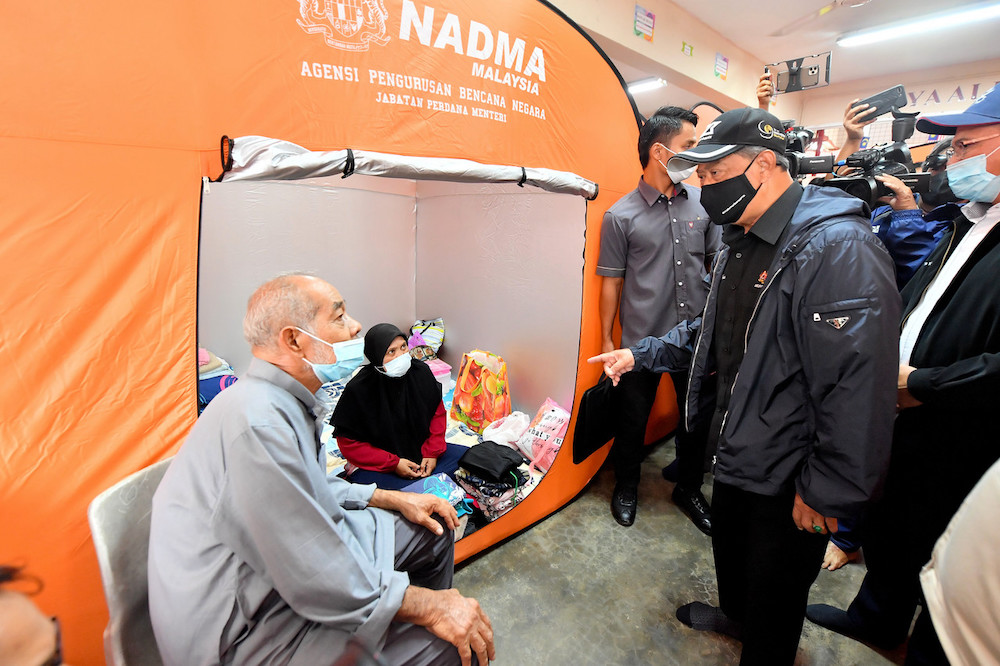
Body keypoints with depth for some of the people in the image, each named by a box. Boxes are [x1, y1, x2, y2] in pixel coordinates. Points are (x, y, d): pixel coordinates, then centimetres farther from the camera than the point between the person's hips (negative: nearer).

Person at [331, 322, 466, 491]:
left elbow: (438, 412, 4)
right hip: (381, 464, -4)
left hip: (423, 451, 4)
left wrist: (432, 452, -7)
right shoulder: (358, 389, -20)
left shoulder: (421, 372, -8)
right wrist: (393, 463, -18)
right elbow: (348, 442, -14)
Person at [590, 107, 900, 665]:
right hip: (736, 452, 9)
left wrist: (827, 492, -22)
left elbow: (859, 385, -29)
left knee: (775, 597, 16)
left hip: (788, 482, -8)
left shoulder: (838, 248, -26)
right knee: (729, 547, 31)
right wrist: (641, 353, 6)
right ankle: (735, 614, 59)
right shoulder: (742, 243, 5)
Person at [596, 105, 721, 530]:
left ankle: (689, 489, 40)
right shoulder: (620, 216, -7)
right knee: (633, 419, 13)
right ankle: (626, 485, 39)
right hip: (642, 340, -3)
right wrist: (607, 342, -1)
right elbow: (611, 283, -3)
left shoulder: (702, 203, 3)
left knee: (697, 418, 16)